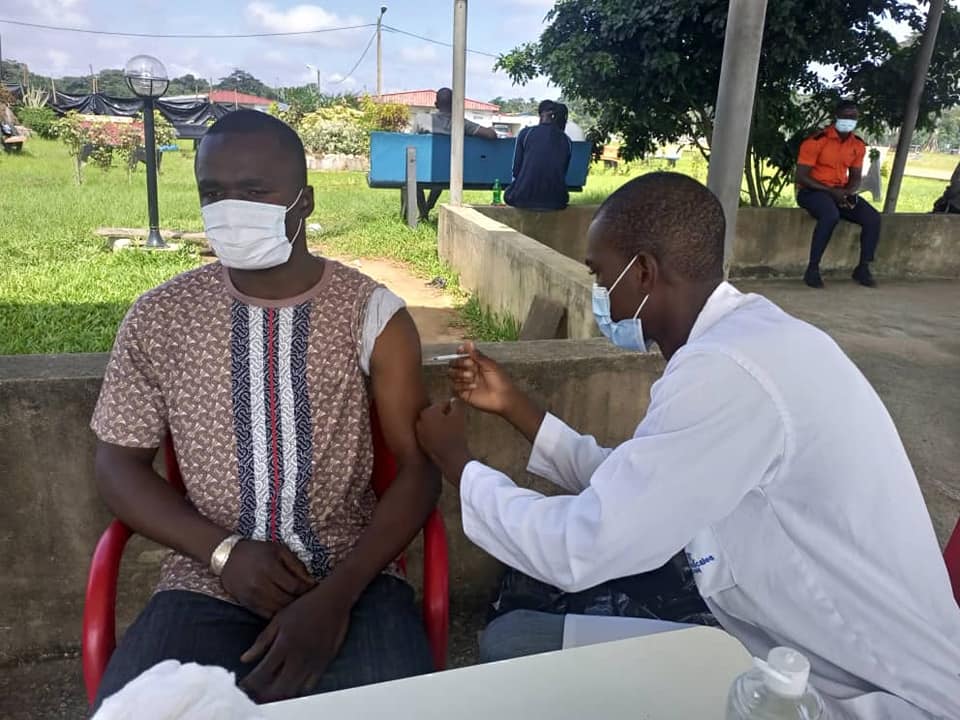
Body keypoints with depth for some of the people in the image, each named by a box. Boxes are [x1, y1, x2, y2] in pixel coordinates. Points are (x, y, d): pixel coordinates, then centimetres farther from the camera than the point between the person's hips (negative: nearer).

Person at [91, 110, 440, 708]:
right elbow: (120, 462, 7)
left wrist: (336, 594, -17)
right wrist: (224, 551, -9)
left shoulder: (373, 314, -5)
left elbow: (420, 467, -6)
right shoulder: (158, 317, 1)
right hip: (209, 583, 2)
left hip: (353, 576, -1)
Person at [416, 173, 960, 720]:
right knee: (519, 630, 7)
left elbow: (578, 552, -25)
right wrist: (516, 406, 7)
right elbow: (630, 491, 6)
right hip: (799, 648, 8)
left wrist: (459, 464, -9)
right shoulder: (743, 335, 1)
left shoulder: (727, 368, -29)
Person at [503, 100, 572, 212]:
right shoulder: (566, 140, 6)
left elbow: (516, 170, 2)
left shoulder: (525, 133, 0)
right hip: (556, 202, 2)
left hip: (524, 198, -2)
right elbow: (565, 172, 12)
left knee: (508, 195, 33)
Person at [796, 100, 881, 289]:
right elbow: (801, 176, -16)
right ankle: (812, 269, -29)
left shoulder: (858, 145, 6)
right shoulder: (816, 141, -14)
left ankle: (863, 268, 0)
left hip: (841, 192, 6)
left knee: (873, 218, -14)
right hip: (812, 191, -6)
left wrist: (849, 192, -9)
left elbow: (855, 176, 15)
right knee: (831, 215, -38)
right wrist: (831, 191, -21)